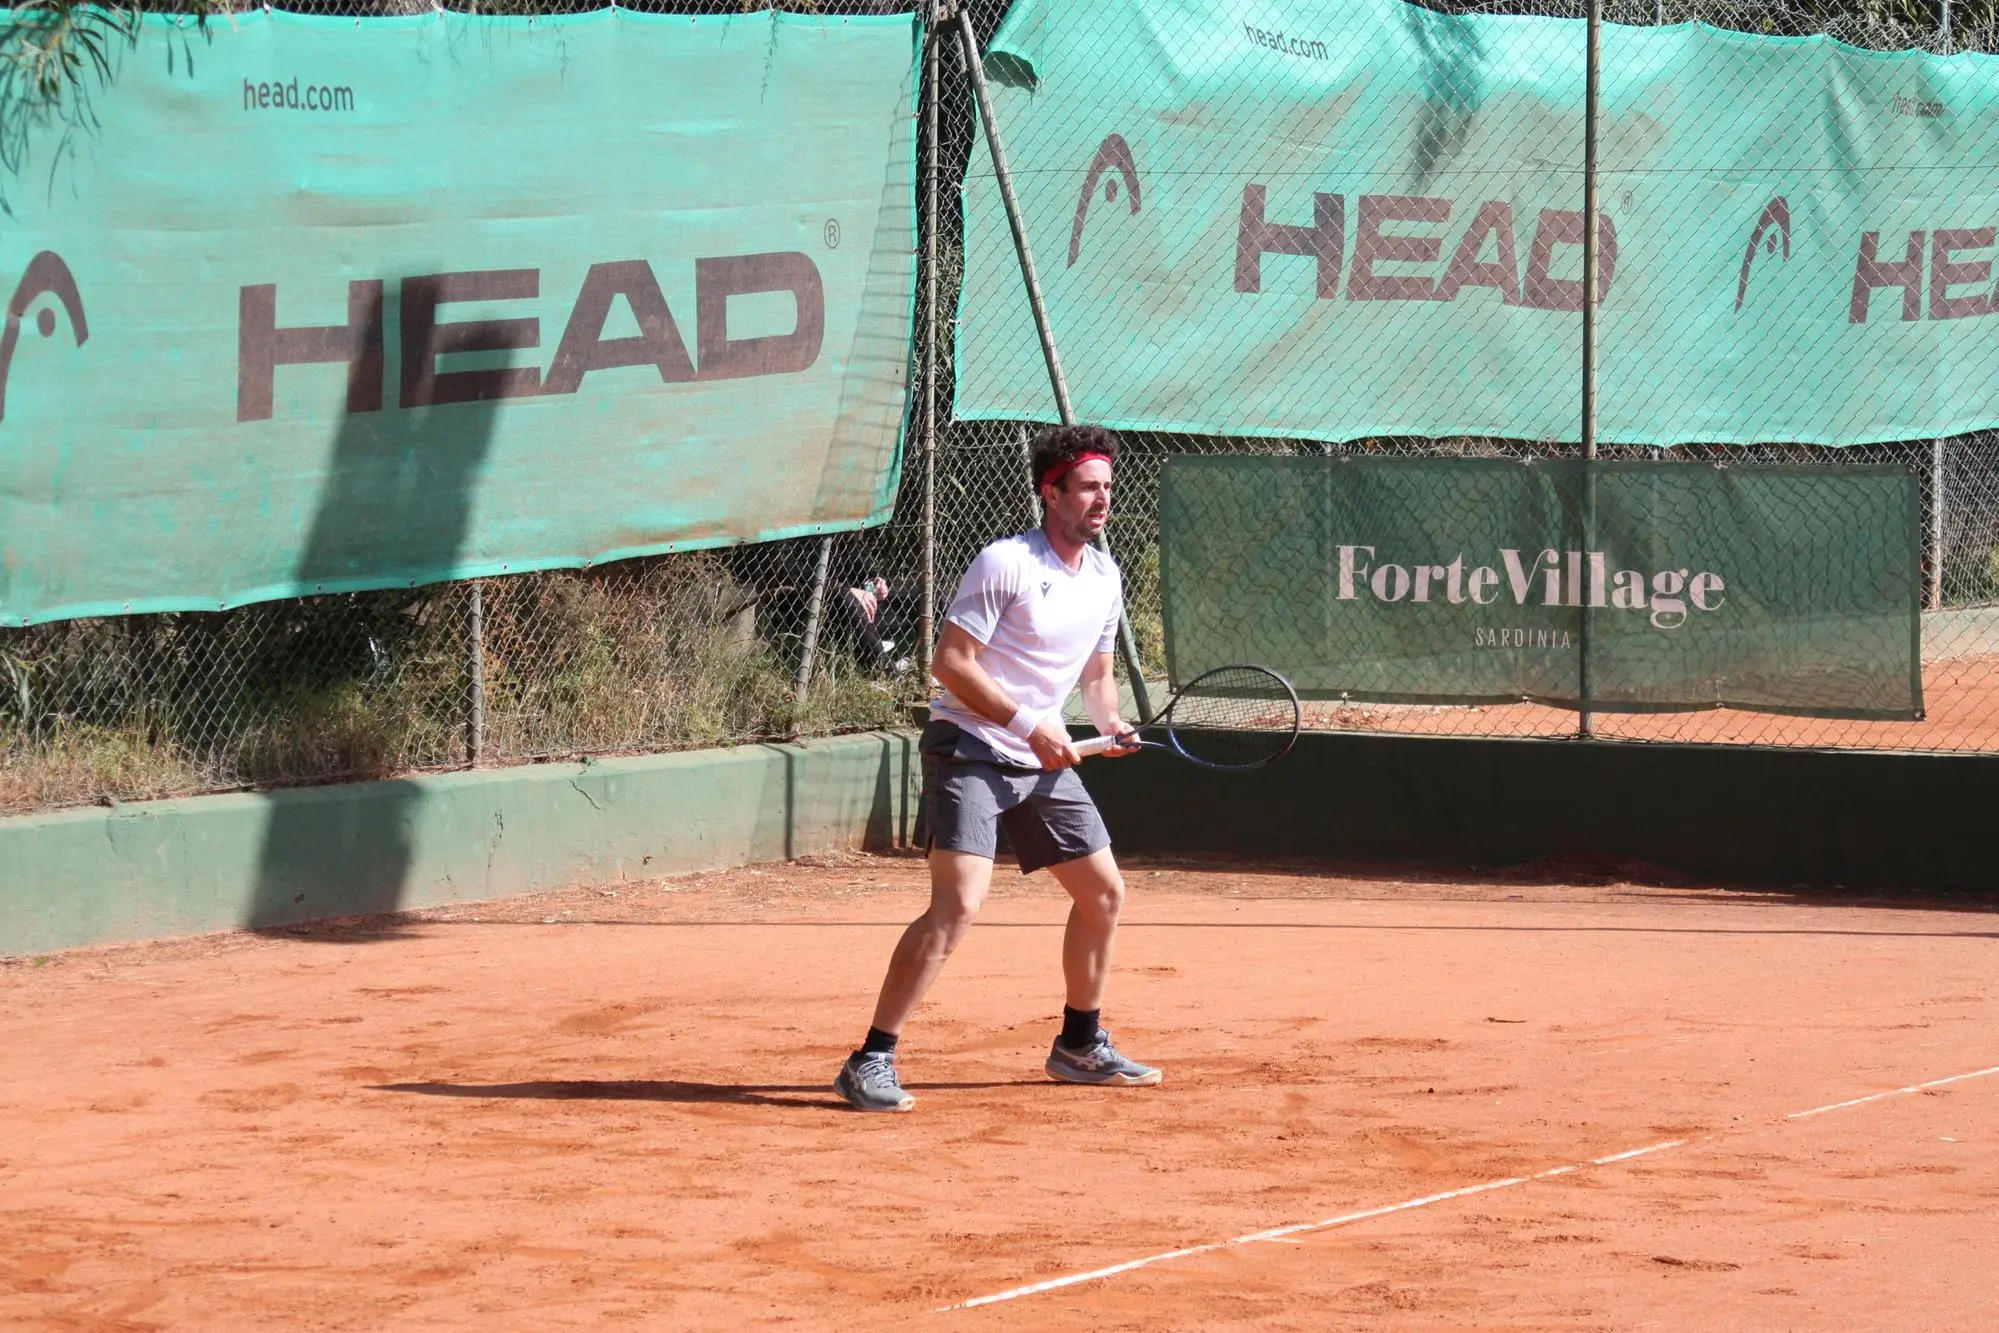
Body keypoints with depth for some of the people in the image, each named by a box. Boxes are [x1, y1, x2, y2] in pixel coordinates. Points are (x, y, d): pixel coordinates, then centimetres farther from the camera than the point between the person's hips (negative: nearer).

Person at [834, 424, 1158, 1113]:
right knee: (958, 904, -21)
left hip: (1043, 759, 8)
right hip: (969, 750, -8)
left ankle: (1080, 1045, 31)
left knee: (1103, 893, 12)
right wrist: (1027, 725, -21)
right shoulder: (1006, 564, -15)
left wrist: (1110, 723, 1)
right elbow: (950, 661, -17)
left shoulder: (1105, 578, 9)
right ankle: (871, 1062, -19)